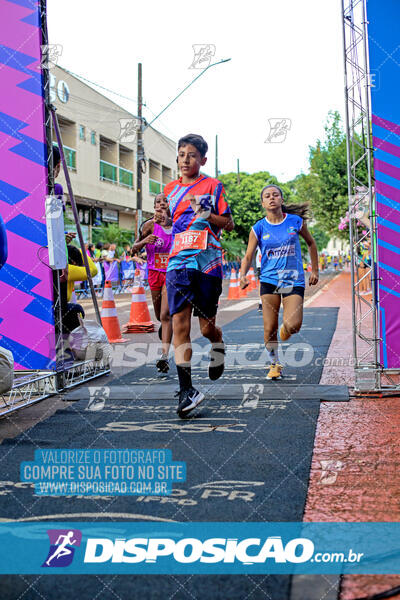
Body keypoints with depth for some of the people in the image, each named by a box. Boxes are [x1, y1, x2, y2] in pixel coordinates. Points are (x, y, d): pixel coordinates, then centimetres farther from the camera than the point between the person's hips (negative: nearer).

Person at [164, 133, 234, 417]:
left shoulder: (213, 186, 4)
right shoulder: (171, 189, 16)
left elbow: (229, 224, 4)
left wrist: (206, 214, -12)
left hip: (208, 262, -2)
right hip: (178, 262, 3)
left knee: (207, 325, 5)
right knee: (179, 323, -11)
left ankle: (218, 350, 42)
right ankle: (187, 390, -11)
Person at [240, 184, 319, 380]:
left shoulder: (295, 221, 0)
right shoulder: (259, 228, -1)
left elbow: (311, 243, 15)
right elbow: (248, 256, 2)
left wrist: (315, 270, 15)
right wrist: (243, 275, -18)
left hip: (294, 280, 0)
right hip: (269, 280, 1)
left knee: (293, 326, -14)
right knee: (269, 328, -3)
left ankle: (286, 328, 24)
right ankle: (274, 365, 19)